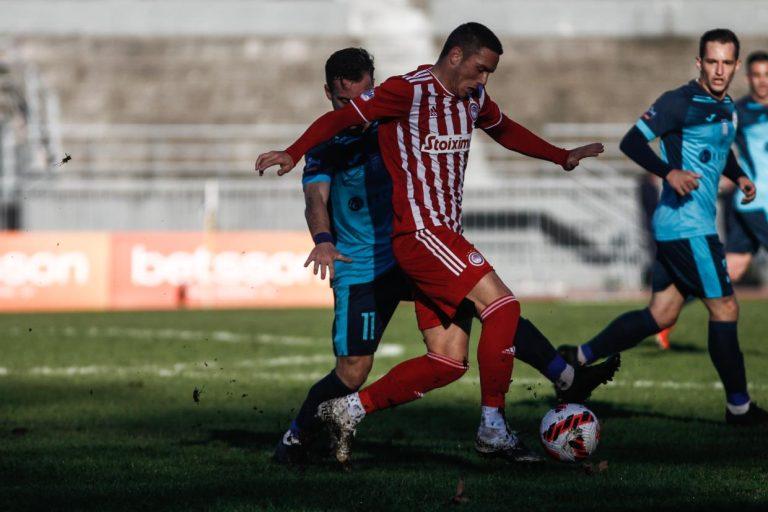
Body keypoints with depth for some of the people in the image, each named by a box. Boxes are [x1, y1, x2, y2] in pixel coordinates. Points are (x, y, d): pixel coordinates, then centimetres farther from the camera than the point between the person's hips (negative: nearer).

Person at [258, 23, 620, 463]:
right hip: (419, 232, -9)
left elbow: (506, 130, 34)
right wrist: (296, 153, -25)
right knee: (502, 305, -17)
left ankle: (349, 410, 9)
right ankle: (492, 426, -11)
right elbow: (343, 117, -14)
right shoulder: (409, 91, -10)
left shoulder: (473, 98, 14)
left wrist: (563, 157, 34)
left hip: (445, 236, 9)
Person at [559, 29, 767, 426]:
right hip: (687, 225, -9)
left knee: (661, 315, 10)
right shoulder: (681, 102, -12)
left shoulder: (727, 108, 15)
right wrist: (669, 172, -29)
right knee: (724, 309, -4)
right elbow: (631, 142, -15)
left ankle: (579, 357, 17)